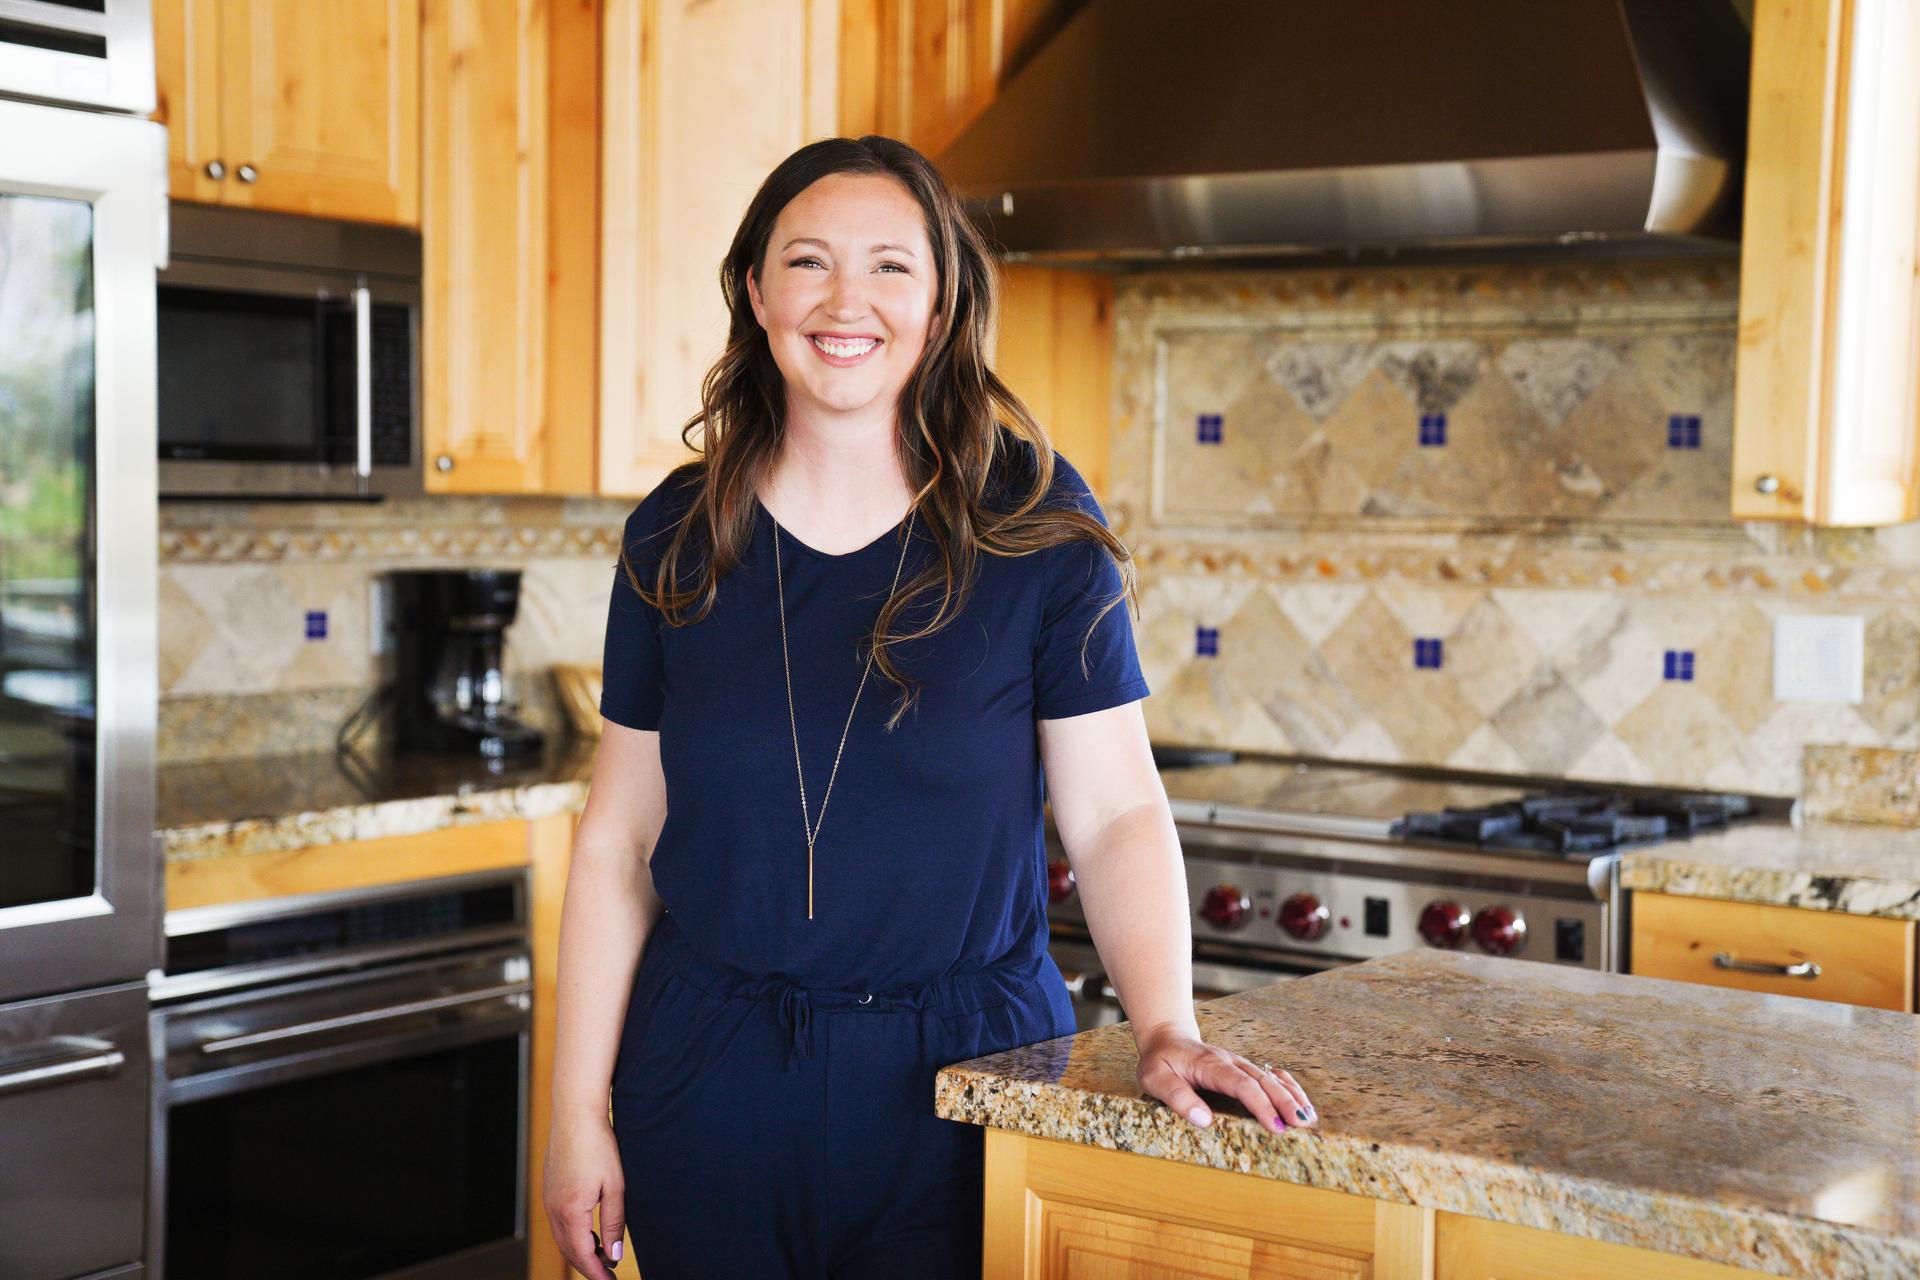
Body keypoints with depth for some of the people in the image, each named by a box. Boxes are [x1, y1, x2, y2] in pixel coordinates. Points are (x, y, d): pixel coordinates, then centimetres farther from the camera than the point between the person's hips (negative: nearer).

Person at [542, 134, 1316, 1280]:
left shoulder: (1037, 528, -5)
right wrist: (579, 1111, 1)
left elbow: (1117, 814, -5)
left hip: (962, 1081, -1)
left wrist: (1168, 1028, -20)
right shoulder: (677, 541, 0)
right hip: (710, 1082, 2)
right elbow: (619, 841, 3)